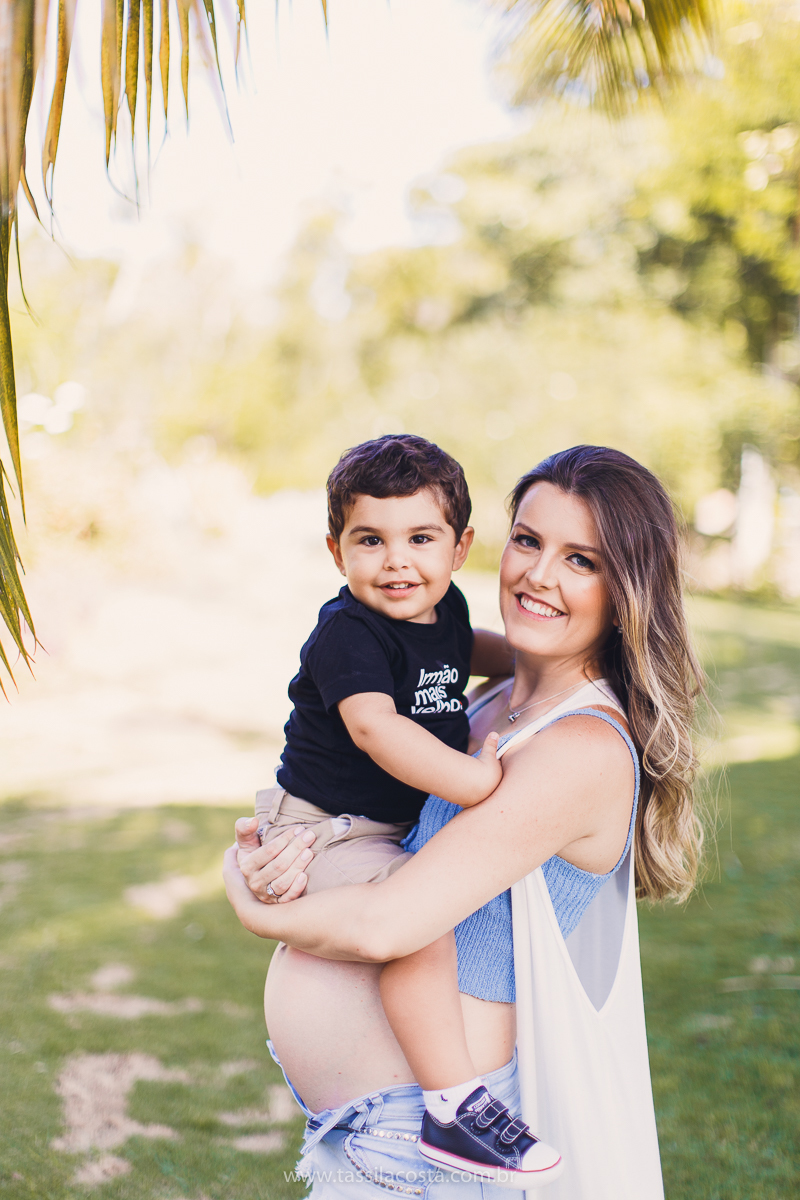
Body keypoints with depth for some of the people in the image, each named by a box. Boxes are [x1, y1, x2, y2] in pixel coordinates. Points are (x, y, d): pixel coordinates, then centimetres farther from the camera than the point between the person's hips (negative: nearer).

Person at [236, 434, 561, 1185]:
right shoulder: (347, 634, -23)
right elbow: (374, 725, -38)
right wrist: (469, 778, -43)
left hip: (391, 823, 9)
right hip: (326, 828, -9)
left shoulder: (445, 612, 3)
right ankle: (452, 1109, -27)